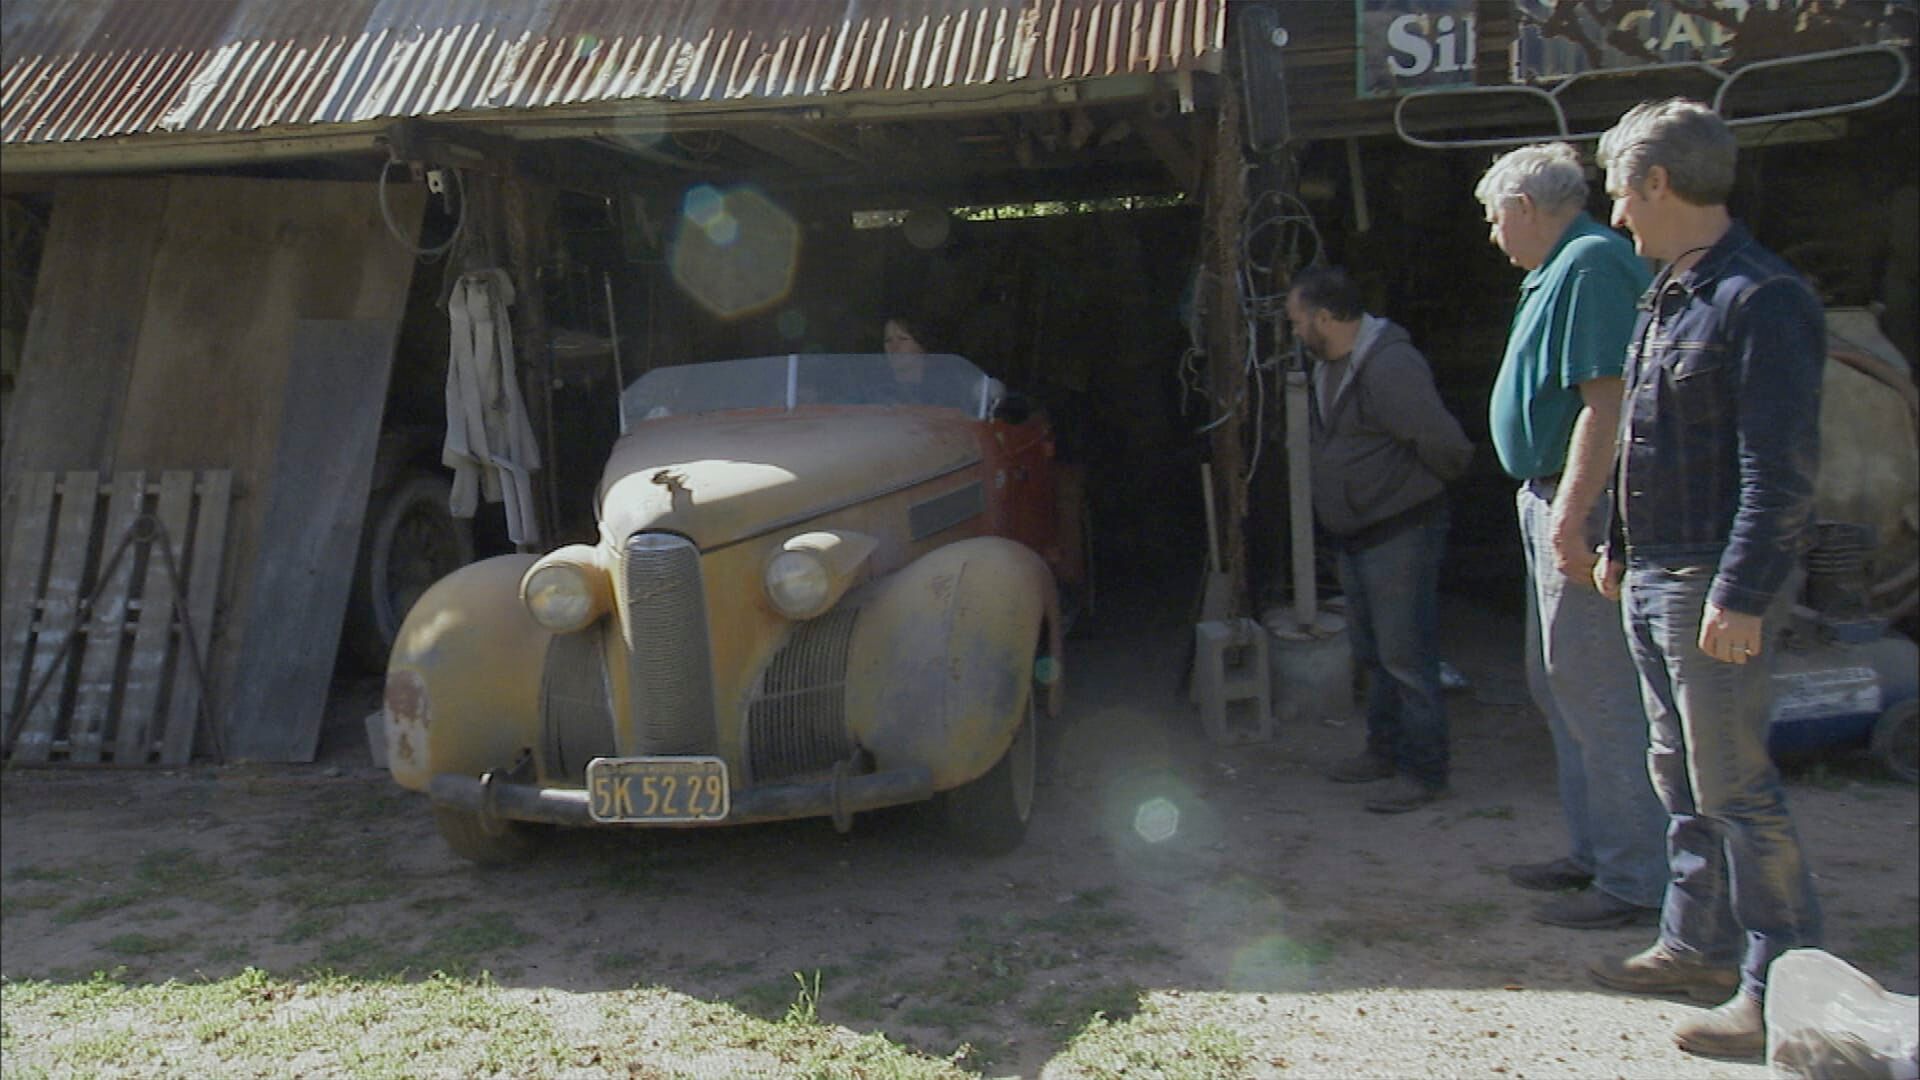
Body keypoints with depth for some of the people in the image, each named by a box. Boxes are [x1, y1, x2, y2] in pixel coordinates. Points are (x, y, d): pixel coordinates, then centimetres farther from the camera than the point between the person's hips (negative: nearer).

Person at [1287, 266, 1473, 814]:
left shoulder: (1389, 365, -23)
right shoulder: (1329, 365, 9)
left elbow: (1444, 441, -28)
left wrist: (1422, 484, -10)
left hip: (1401, 532, -10)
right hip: (1354, 535, 10)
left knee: (1405, 655, -3)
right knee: (1373, 654, 19)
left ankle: (1423, 771, 8)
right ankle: (1386, 749, 33)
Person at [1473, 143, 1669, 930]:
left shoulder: (1591, 266, -15)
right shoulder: (1561, 270, 18)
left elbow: (1606, 401, -24)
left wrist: (1571, 513, -26)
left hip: (1582, 508, -11)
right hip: (1554, 503, 11)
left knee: (1595, 690, -6)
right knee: (1557, 683, 17)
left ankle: (1636, 880, 5)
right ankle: (1594, 850, 28)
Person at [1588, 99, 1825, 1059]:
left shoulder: (1762, 300, -16)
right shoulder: (1668, 296, 14)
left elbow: (1781, 470, -21)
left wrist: (1742, 594, -23)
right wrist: (1619, 546, 21)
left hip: (1715, 587, -10)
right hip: (1652, 582, 10)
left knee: (1734, 785, -4)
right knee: (1680, 775, 17)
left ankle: (1782, 987, 8)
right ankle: (1698, 945, 30)